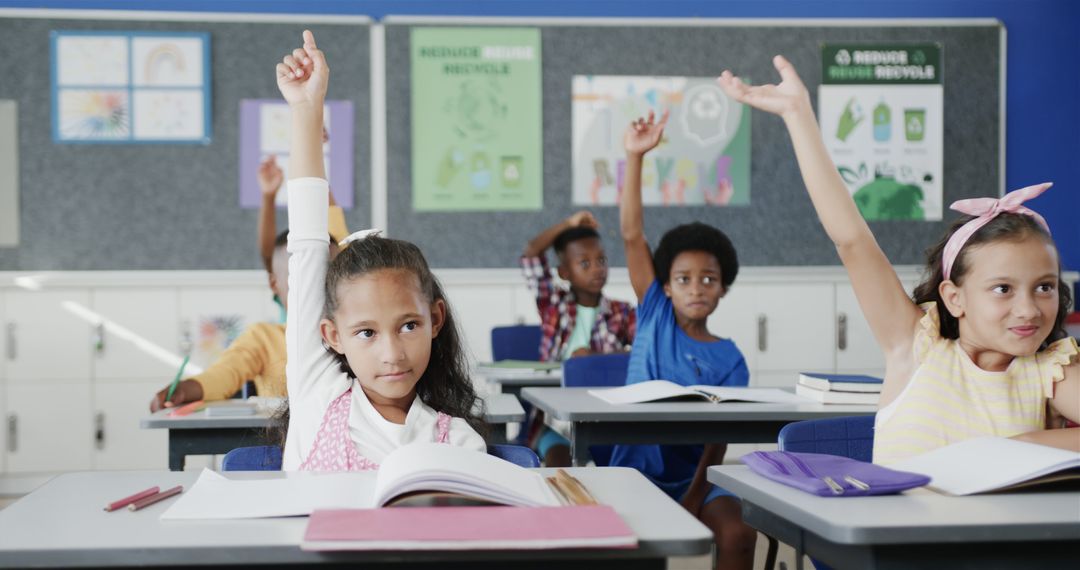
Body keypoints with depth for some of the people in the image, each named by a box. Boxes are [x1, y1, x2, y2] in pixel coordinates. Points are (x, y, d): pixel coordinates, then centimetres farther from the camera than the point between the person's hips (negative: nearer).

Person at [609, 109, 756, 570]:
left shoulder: (729, 361, 1)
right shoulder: (654, 316, 2)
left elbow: (719, 437, -6)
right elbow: (631, 235, -5)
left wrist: (695, 498, -21)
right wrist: (634, 157, -12)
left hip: (697, 477, 0)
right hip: (636, 471, 0)